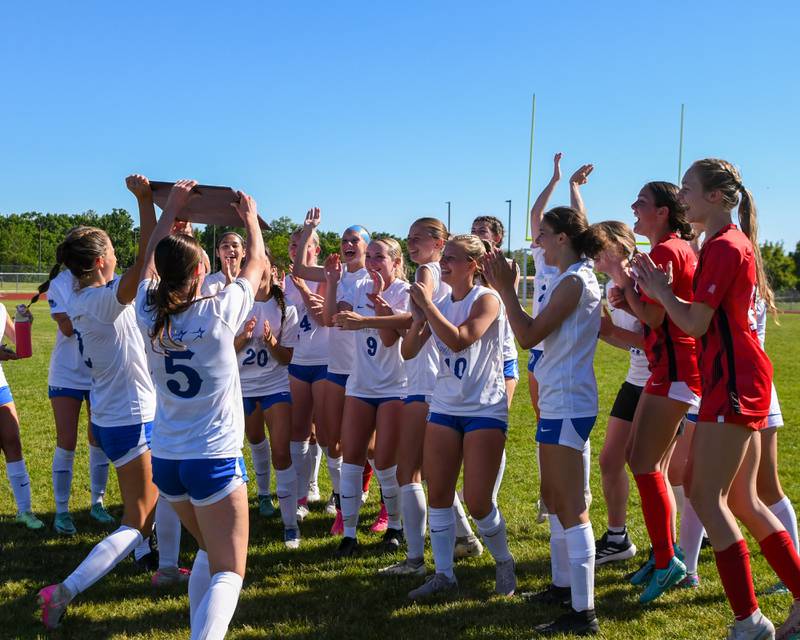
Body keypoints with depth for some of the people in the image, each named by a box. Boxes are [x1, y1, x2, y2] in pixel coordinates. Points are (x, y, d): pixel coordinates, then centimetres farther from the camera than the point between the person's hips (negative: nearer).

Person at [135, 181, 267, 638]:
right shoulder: (218, 312, -13)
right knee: (228, 572, -3)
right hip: (215, 459, -6)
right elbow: (257, 264, 5)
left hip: (165, 459, 6)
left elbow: (151, 259, 18)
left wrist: (172, 207, 25)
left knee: (210, 553, 25)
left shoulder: (150, 314, -2)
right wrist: (251, 218, 21)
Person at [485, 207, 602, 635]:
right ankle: (563, 585, 32)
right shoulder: (572, 279, 15)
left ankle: (582, 613, -5)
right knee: (554, 498, 19)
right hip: (558, 401, 11)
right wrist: (507, 288, 12)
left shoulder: (575, 281, -16)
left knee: (570, 505, -9)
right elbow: (538, 331, 15)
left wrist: (505, 289, -10)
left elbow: (529, 335, -17)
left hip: (567, 405, -11)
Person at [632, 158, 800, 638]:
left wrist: (661, 290, -1)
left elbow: (695, 324, -15)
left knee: (706, 496, -6)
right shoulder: (737, 243, 17)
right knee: (743, 501, 13)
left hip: (733, 382, -10)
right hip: (741, 380, 10)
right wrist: (662, 294, 10)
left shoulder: (723, 246, -14)